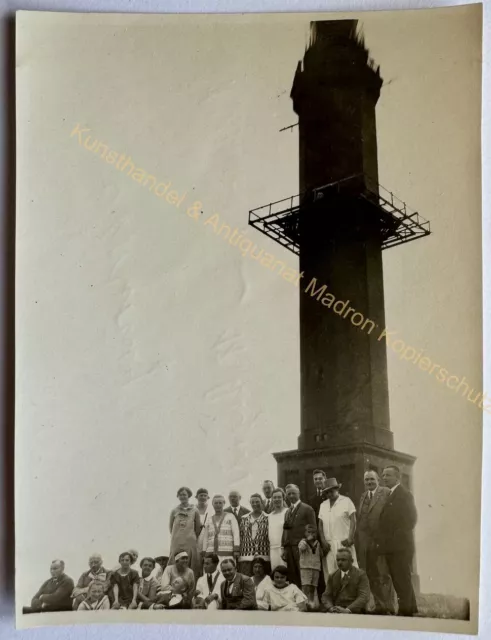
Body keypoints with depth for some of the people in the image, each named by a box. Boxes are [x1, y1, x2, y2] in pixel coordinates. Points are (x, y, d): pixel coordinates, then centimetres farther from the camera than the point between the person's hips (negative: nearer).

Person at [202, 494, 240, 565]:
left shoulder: (230, 516, 9)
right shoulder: (209, 520, 18)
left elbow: (236, 534, 0)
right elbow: (205, 538, 18)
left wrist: (236, 550, -11)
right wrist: (204, 554, 10)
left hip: (227, 554, -3)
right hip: (211, 554, 3)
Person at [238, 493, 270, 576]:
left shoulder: (267, 519, 5)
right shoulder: (244, 519, 15)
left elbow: (271, 538, 3)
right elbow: (240, 537, 15)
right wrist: (238, 554, 8)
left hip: (263, 557, -2)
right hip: (245, 557, 2)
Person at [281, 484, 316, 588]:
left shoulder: (307, 509, 1)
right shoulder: (287, 511, 21)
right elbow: (285, 530, 18)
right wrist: (283, 547, 9)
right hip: (289, 548, 6)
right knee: (292, 577, 3)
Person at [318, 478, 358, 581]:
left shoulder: (346, 501, 4)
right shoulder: (323, 505, 17)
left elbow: (353, 520, -2)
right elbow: (320, 524, 13)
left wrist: (350, 538, -13)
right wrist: (323, 541, 0)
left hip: (343, 543, -4)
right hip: (328, 545, 4)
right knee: (330, 573, -1)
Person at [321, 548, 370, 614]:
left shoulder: (361, 575, 5)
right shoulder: (332, 576, 18)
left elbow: (364, 597, -6)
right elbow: (326, 596, 13)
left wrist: (347, 610, -20)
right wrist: (331, 608, -10)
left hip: (355, 612, -3)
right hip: (336, 613, 3)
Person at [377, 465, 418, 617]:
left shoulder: (404, 494, -7)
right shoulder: (389, 495, 18)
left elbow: (411, 518, -14)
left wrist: (397, 538, -15)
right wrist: (383, 541, 7)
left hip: (400, 546, -8)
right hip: (391, 547, 9)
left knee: (402, 579, -6)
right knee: (398, 579, 12)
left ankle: (405, 609, -2)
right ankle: (410, 608, 20)